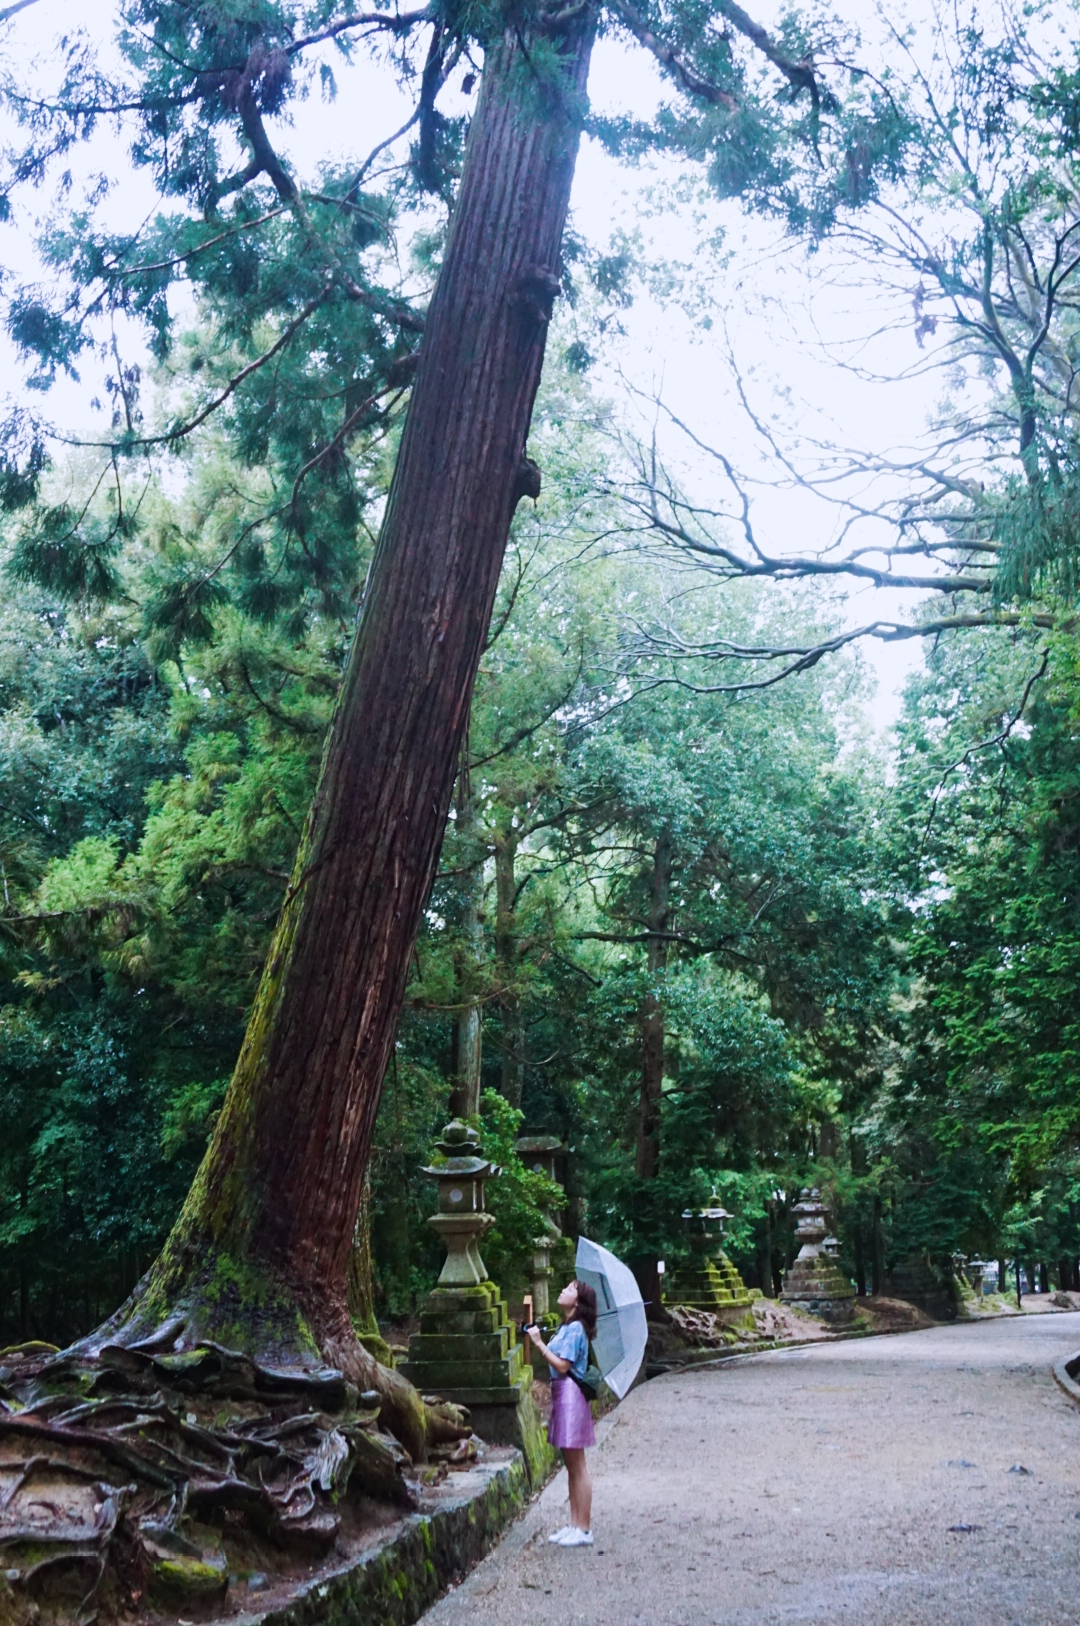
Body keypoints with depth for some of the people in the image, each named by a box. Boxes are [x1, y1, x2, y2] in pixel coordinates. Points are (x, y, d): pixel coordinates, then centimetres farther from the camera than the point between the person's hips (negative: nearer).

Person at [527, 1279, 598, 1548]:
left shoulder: (575, 1329, -14)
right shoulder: (566, 1327, 14)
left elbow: (562, 1366, -20)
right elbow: (557, 1366, 12)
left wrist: (540, 1343, -17)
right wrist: (540, 1341, 6)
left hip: (571, 1395, -10)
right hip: (562, 1394, 10)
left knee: (577, 1466, -4)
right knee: (571, 1465, 14)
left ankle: (583, 1530, 2)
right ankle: (574, 1524, 21)